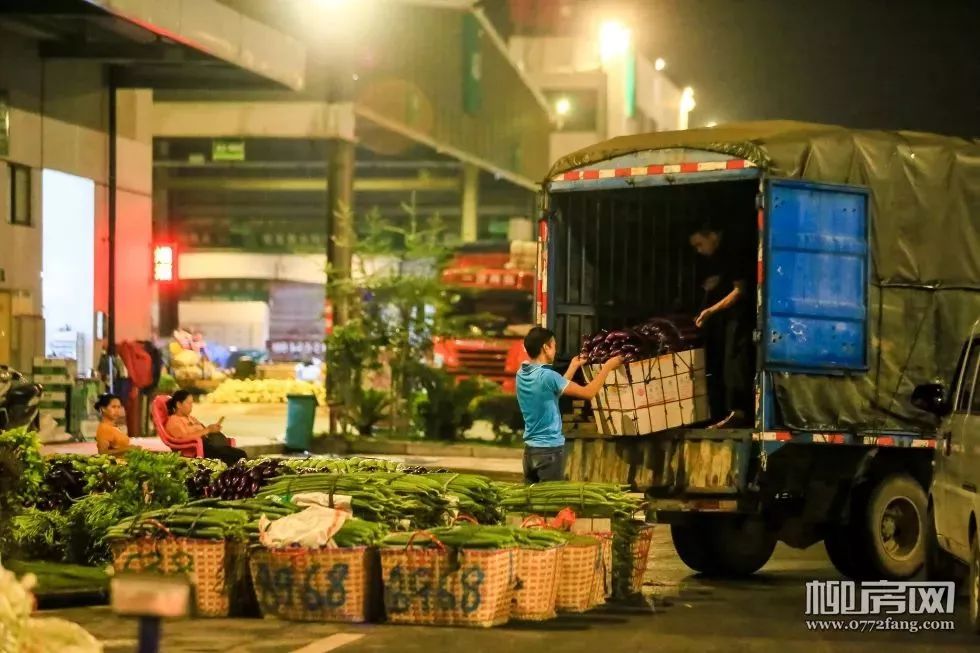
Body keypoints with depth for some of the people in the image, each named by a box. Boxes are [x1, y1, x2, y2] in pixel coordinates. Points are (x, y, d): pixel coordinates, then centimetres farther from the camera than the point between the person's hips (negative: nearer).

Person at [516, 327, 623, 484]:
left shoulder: (522, 374, 4)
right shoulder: (546, 376, -20)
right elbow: (588, 392, -14)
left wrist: (573, 368, 27)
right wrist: (607, 367, -3)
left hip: (530, 448, 8)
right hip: (550, 449, -8)